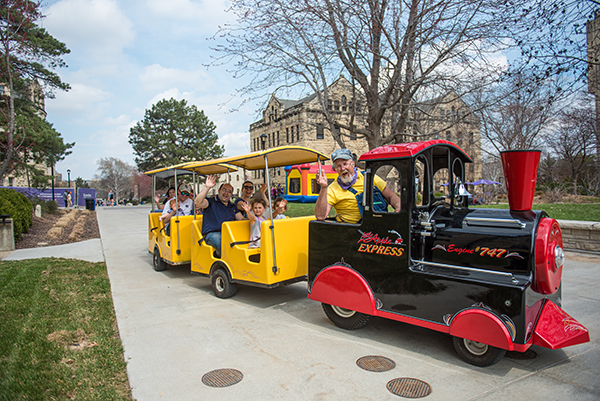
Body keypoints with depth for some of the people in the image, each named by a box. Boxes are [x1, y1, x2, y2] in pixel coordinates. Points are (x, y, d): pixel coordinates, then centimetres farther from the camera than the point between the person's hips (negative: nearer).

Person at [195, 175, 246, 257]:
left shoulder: (232, 206, 25)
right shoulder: (211, 201, 5)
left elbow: (241, 219, 20)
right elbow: (198, 202, -15)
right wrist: (207, 187, -24)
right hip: (212, 234, -5)